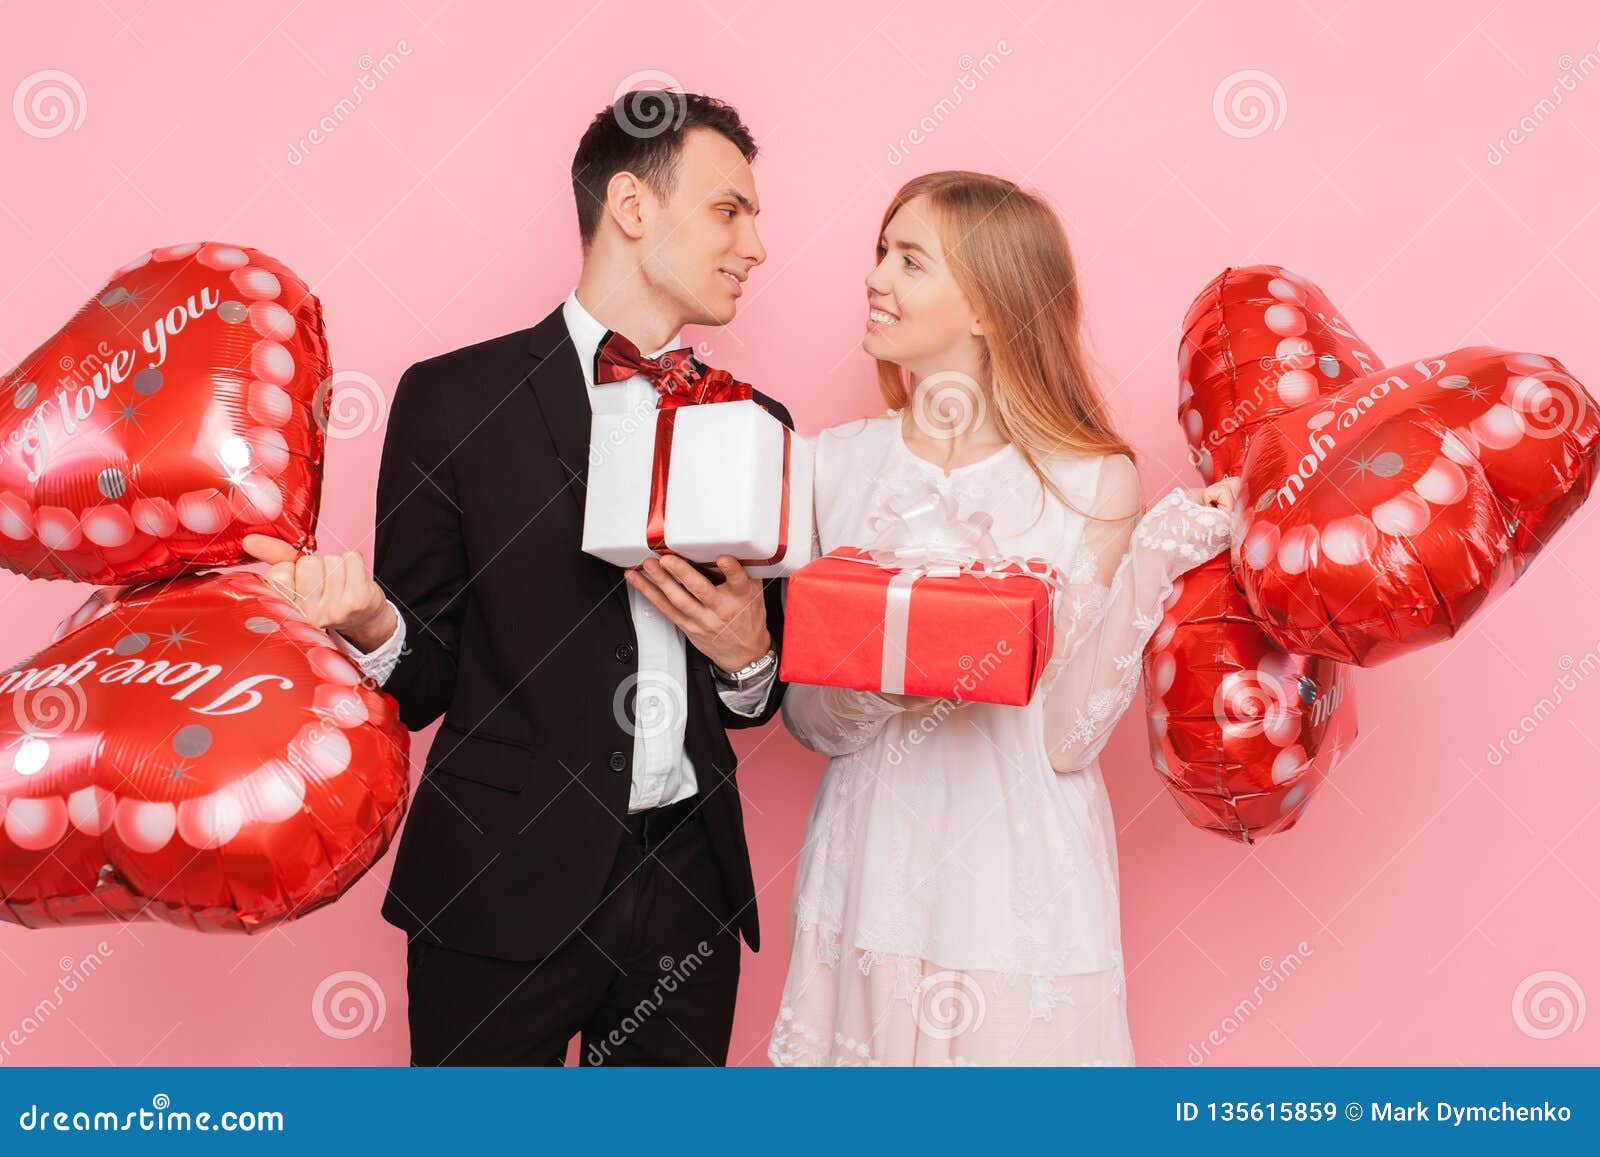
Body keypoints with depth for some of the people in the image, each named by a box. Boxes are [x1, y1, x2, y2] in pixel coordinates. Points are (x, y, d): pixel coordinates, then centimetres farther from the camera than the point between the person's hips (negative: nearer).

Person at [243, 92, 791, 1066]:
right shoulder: (453, 399, -4)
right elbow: (423, 680, -4)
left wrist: (748, 654, -10)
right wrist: (369, 624, -24)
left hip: (689, 885, 4)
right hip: (503, 883, -3)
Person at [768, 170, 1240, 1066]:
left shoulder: (1093, 480, -9)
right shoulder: (836, 463, -2)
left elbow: (1070, 738, -13)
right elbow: (813, 723, -2)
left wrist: (1149, 569, -20)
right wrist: (877, 681, -21)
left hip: (1022, 890, -2)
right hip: (870, 879, 3)